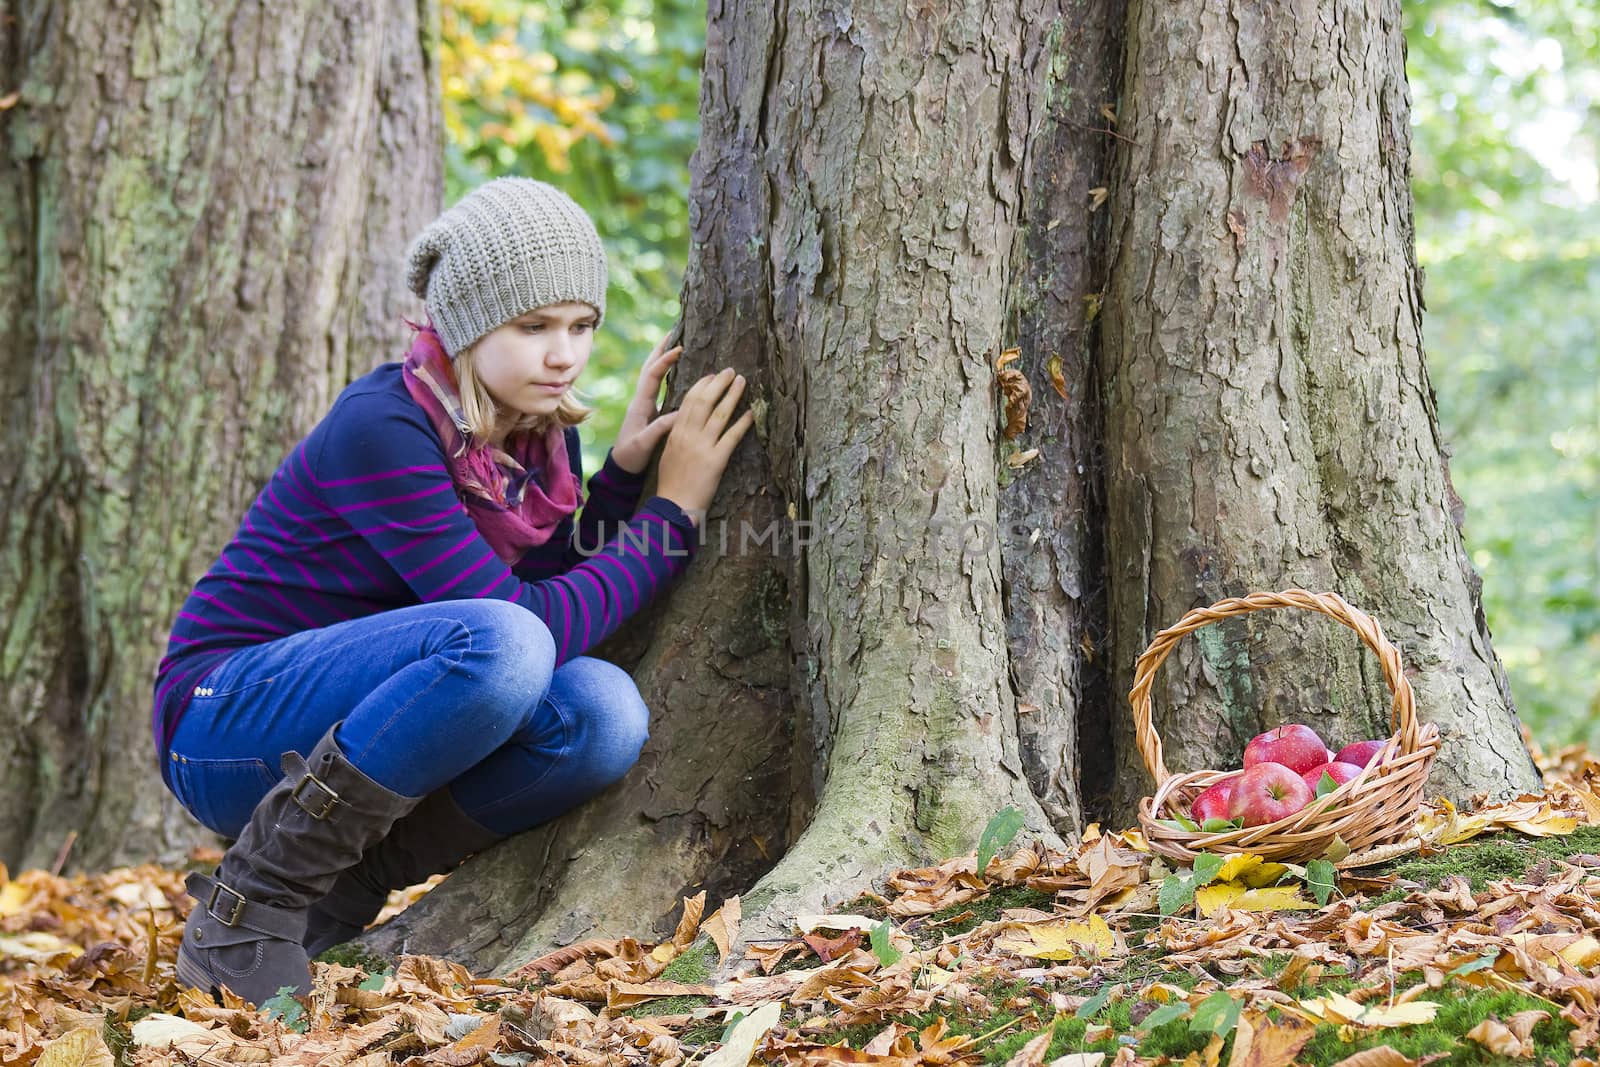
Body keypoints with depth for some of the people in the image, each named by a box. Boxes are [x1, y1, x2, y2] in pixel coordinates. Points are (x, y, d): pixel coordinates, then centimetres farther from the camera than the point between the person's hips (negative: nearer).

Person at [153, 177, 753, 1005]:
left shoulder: (540, 432, 3)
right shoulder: (381, 430, -21)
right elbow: (524, 623, -26)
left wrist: (622, 475, -6)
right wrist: (673, 511, -18)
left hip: (351, 727, 7)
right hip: (224, 726, -7)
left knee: (602, 714, -21)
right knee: (497, 645, -34)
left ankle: (337, 891, -4)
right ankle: (253, 901, -20)